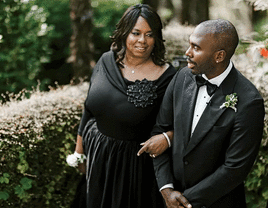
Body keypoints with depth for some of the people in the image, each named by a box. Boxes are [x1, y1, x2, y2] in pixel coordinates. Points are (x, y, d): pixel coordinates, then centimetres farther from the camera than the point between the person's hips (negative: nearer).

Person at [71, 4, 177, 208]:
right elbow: (89, 108, 5)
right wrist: (79, 147, 12)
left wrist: (167, 137, -35)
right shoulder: (106, 61, -5)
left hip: (136, 162, -4)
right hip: (98, 156, 4)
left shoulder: (167, 76, -19)